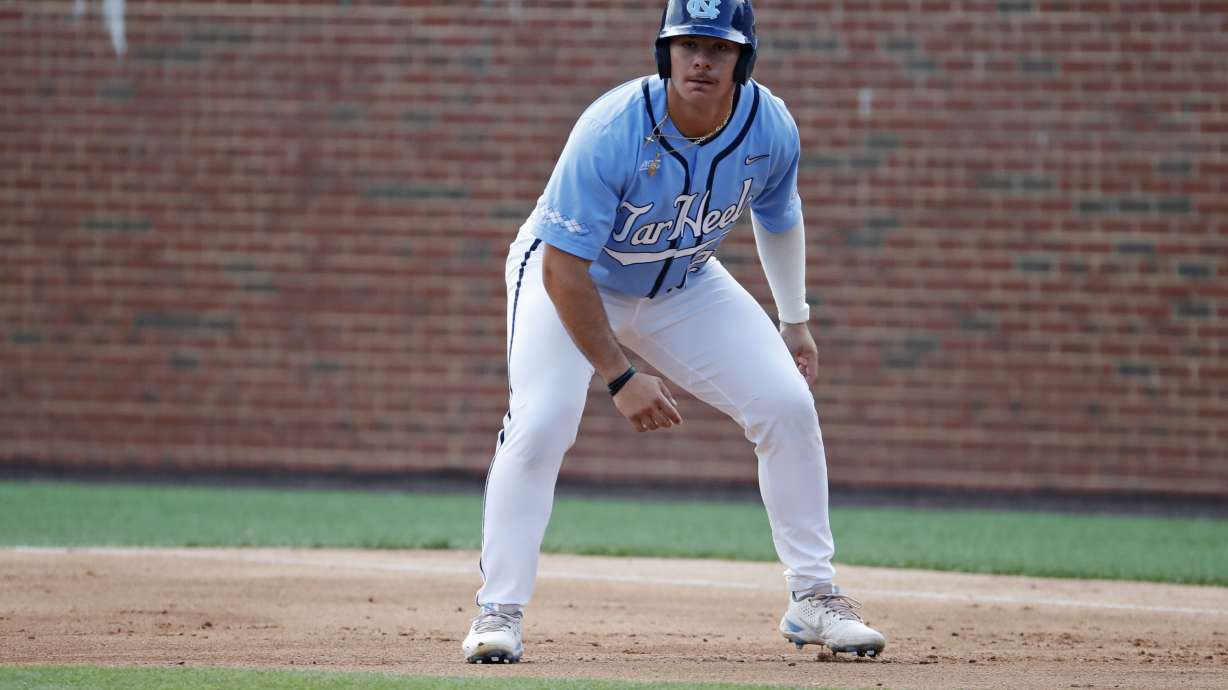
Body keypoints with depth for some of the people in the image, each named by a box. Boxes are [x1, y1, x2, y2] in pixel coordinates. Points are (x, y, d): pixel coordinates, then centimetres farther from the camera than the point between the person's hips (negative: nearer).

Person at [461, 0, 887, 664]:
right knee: (541, 422, -26)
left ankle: (813, 598, 6)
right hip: (572, 275, -4)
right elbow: (564, 271, -31)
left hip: (684, 284, 4)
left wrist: (795, 322, 10)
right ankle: (498, 612, -13)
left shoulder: (772, 129, -20)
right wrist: (620, 377, -31)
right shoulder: (611, 131, -35)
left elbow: (778, 216, 5)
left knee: (788, 403, -7)